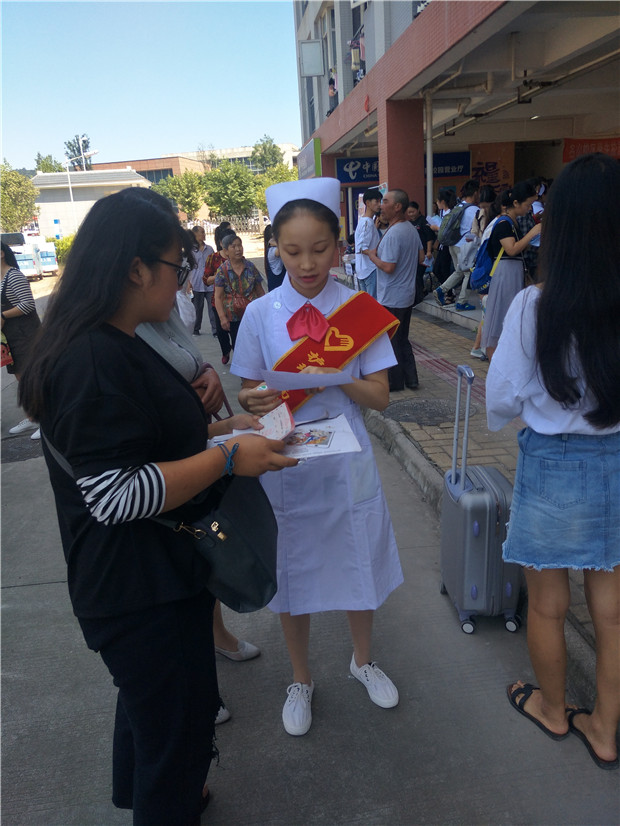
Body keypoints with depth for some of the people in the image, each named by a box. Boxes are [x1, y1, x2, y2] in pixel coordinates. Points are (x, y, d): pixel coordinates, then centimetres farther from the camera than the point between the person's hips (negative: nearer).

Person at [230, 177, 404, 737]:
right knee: (292, 572, 13)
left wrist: (337, 377, -24)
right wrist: (256, 400, -23)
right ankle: (301, 679, 41)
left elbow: (379, 396, -5)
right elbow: (249, 394, 0)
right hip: (285, 461, 0)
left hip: (347, 462, 1)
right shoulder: (261, 314, -5)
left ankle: (362, 659, 47)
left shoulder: (359, 308, -4)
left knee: (359, 563, 16)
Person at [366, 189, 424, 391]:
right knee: (402, 339, 18)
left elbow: (388, 267, -26)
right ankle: (410, 378, 24)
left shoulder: (393, 234, -22)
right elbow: (421, 258, 14)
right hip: (407, 295, 9)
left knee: (391, 341, 4)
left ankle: (395, 382, 15)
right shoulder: (412, 229, 7)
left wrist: (373, 256, -9)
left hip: (391, 298, -9)